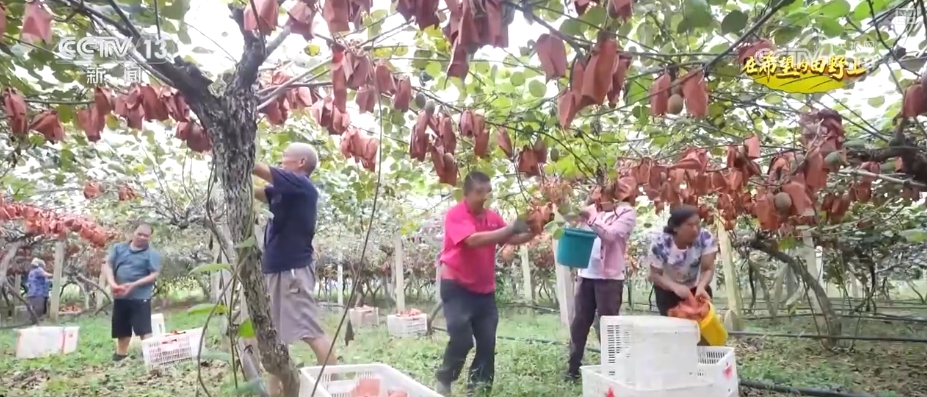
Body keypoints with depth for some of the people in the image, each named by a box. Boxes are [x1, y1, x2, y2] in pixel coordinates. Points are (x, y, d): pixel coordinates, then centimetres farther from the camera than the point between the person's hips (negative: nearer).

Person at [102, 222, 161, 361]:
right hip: (120, 297, 5)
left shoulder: (152, 254, -3)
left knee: (144, 329, -9)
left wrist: (133, 285, -20)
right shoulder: (118, 248, 9)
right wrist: (112, 283, -13)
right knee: (121, 330, 16)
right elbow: (107, 265, 4)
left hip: (140, 297, -5)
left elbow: (154, 275, -10)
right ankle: (120, 356, 30)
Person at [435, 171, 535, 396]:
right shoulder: (456, 215, -15)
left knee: (487, 342, 6)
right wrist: (510, 228, -33)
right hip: (457, 286, -6)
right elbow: (473, 239, -30)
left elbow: (511, 239, 8)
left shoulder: (492, 217, 4)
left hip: (484, 288, 6)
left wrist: (532, 233, -11)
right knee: (462, 339, -11)